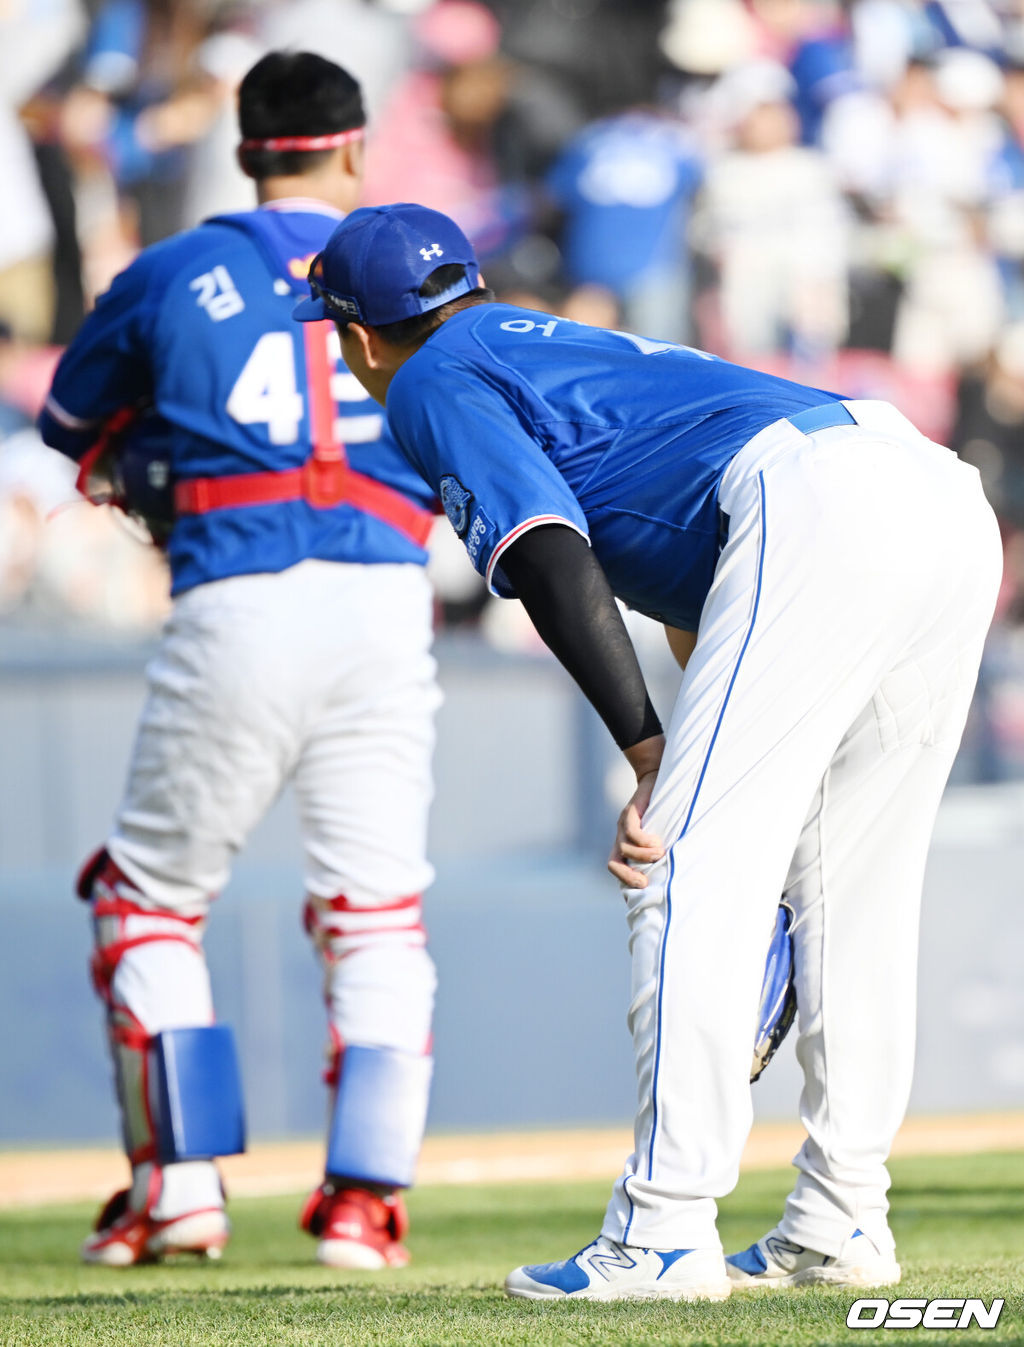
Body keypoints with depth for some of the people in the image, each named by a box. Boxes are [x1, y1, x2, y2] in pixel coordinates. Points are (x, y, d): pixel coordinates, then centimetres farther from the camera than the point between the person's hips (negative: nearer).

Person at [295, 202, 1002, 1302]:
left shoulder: (435, 384, 11)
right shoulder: (569, 347, 38)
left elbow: (548, 550, -7)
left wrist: (650, 754, -13)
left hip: (813, 510, -9)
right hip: (951, 499, 9)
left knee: (687, 869, -7)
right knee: (849, 882, 17)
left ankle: (664, 1240, -12)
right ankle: (839, 1227, 19)